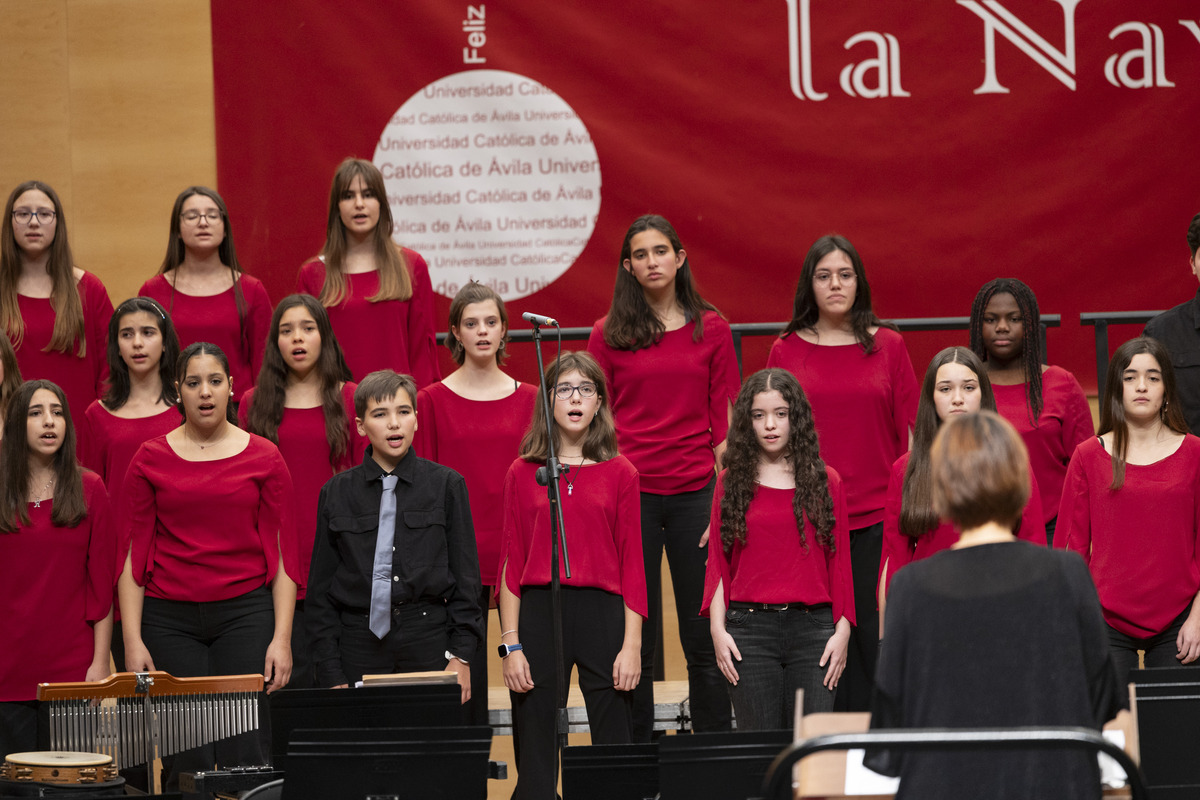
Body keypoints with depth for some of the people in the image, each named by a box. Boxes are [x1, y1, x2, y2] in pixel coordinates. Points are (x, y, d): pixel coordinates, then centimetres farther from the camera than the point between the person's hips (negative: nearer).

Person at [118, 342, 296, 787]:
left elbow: (283, 554, 4)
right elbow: (132, 554, 5)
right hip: (170, 620, 1)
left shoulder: (263, 458, 5)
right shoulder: (151, 460, 6)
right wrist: (133, 640, -2)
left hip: (245, 614, 0)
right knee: (187, 760, -3)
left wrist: (282, 637, -4)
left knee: (243, 756, -6)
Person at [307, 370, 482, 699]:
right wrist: (330, 671, 1)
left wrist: (460, 656, -2)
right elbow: (321, 588, 8)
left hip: (428, 639, 0)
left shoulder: (446, 484, 5)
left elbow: (465, 575, 6)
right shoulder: (337, 492, 7)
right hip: (360, 644, 1)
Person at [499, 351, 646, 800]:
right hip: (538, 612, 0)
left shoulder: (620, 474, 6)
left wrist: (632, 644, -4)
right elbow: (511, 563, 6)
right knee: (536, 761, 1)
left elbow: (632, 565, 4)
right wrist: (510, 644, -2)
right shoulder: (523, 473, 7)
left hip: (604, 612, 0)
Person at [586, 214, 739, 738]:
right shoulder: (608, 335, 5)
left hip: (695, 491, 0)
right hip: (630, 493, 0)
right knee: (635, 639, 3)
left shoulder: (711, 329, 6)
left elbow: (725, 424, 6)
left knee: (703, 636, 3)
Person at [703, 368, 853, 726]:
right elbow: (718, 562, 8)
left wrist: (843, 629, 0)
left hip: (813, 629, 0)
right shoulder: (731, 482, 9)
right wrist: (718, 628, -2)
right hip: (750, 629, 0)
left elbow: (840, 563, 9)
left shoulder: (826, 482, 9)